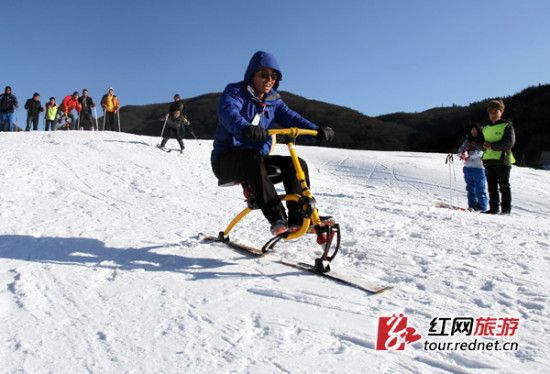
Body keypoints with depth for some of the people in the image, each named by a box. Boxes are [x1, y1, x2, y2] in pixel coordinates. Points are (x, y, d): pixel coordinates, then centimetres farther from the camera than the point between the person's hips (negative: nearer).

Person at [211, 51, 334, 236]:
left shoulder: (274, 101, 13)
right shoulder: (235, 91, -6)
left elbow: (291, 117, -2)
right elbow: (228, 112, -28)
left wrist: (317, 130, -22)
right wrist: (245, 128, -51)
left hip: (257, 156, 6)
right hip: (227, 159, -6)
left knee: (297, 163, -14)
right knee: (253, 158, -38)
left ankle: (298, 217, -16)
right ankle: (276, 217, -40)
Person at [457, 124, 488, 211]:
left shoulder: (482, 141, -1)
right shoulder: (467, 141, 15)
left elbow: (480, 152, -15)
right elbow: (460, 150, 8)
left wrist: (469, 154, -28)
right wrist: (462, 154, -15)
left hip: (478, 168, -5)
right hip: (467, 167, 5)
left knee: (480, 189, -4)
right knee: (470, 188, 9)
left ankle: (482, 208, 0)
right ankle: (472, 206, 15)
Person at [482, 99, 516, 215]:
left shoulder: (507, 126, 1)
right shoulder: (486, 128, 19)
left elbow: (509, 143, -10)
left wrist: (492, 146, -17)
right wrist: (483, 145, -4)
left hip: (502, 161, -5)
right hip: (488, 161, 5)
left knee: (504, 186, -2)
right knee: (492, 187, 6)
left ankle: (506, 208, 3)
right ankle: (493, 208, 11)